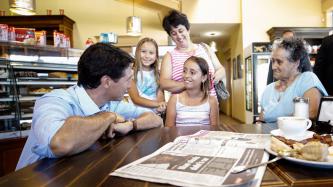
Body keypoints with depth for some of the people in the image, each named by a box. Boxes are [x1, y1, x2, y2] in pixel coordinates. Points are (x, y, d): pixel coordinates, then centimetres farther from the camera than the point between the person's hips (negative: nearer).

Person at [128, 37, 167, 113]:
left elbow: (160, 95, 2)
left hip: (157, 112, 3)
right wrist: (157, 104, -22)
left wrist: (160, 106, -21)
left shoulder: (157, 73, 8)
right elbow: (136, 99, -10)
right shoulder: (132, 73, -7)